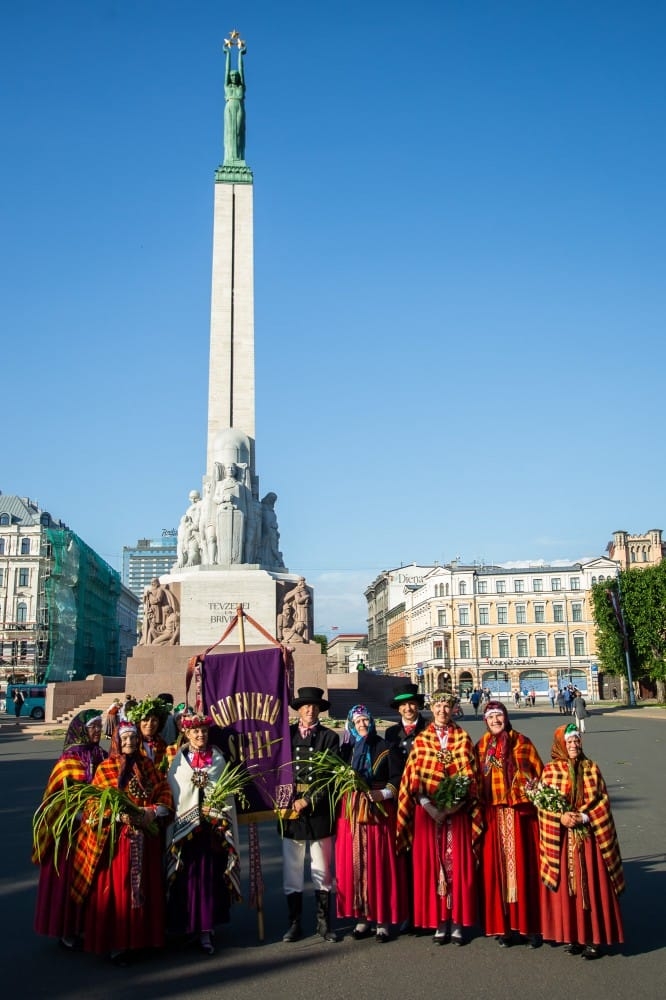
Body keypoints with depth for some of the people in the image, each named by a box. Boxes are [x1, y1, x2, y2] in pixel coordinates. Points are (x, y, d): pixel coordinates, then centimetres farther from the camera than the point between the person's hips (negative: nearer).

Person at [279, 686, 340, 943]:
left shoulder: (329, 737, 1)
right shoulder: (286, 734, 5)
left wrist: (308, 801, -11)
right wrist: (288, 802, -4)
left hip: (319, 812, -1)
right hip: (290, 811, 1)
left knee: (322, 871, 7)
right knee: (291, 871, 7)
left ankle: (323, 922, 18)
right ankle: (294, 922, 18)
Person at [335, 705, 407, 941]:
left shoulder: (385, 749, 0)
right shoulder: (346, 750, 9)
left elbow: (397, 779, -2)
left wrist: (383, 793, -15)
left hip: (380, 813, -3)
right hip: (351, 813, 3)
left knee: (381, 865, -1)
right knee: (354, 865, 4)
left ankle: (383, 920, 8)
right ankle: (362, 917, 14)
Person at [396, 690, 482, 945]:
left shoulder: (463, 738, 5)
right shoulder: (421, 739, 6)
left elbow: (470, 774, -1)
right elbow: (414, 776, 1)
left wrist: (456, 804, -13)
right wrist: (428, 805, -12)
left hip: (457, 810, 0)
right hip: (428, 811, 1)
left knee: (458, 864, 1)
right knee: (431, 864, 2)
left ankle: (457, 922, 10)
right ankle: (439, 921, 11)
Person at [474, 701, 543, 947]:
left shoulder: (522, 743, 2)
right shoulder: (481, 747, 8)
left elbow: (539, 773, 2)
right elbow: (476, 782, 8)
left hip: (520, 814, -2)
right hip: (493, 816, 2)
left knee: (524, 866, 2)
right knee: (496, 869, 3)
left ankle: (529, 924, 13)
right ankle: (503, 925, 13)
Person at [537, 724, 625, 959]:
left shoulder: (591, 768, 4)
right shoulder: (550, 770, 1)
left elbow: (602, 801, 1)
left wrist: (584, 817, -13)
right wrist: (561, 817, -18)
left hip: (589, 836, 1)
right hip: (561, 838, 0)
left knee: (591, 886, 2)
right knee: (565, 886, 3)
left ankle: (593, 938, 12)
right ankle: (570, 935, 15)